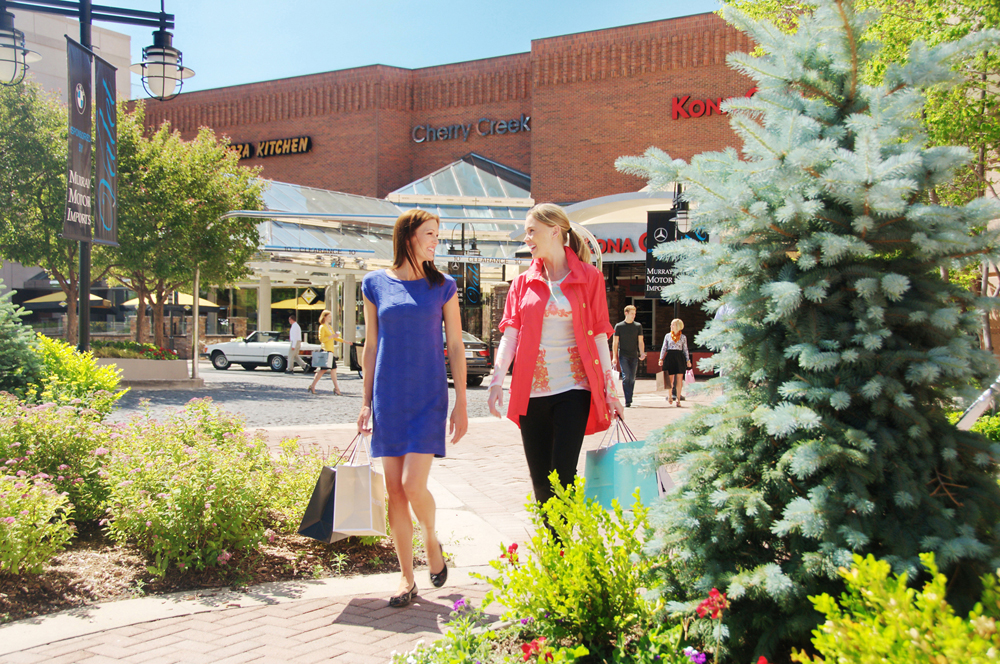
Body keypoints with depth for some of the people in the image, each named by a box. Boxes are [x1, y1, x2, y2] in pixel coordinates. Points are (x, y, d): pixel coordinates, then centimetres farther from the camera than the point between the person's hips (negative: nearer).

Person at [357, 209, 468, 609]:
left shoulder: (442, 287, 3)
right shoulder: (376, 284, 6)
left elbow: (455, 347, 4)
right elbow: (370, 346, 10)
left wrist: (461, 405, -1)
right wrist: (367, 402, 7)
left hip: (428, 399, -2)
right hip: (388, 400, 2)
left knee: (414, 486, -13)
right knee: (394, 492, 3)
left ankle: (432, 539, 19)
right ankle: (407, 579, 15)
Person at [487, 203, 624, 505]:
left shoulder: (588, 277, 3)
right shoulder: (523, 283, 11)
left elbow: (599, 336, 3)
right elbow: (510, 334, 3)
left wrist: (610, 389, 1)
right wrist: (497, 380, -10)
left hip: (573, 389, -3)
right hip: (531, 391, 3)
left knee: (563, 474, -10)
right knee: (540, 480, 6)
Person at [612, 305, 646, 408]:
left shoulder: (638, 326, 9)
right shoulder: (619, 326, 3)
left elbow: (640, 341, 9)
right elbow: (615, 342, 4)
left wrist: (642, 353, -7)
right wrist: (614, 357, -3)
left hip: (634, 356, 3)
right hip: (623, 356, -3)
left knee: (632, 379, 4)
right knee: (626, 377, -14)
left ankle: (629, 400, 14)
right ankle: (627, 401, -15)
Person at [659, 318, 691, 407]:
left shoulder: (683, 337, 7)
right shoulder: (667, 336, 8)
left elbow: (685, 350, 10)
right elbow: (664, 348, 9)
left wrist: (688, 360, 4)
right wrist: (661, 359, 2)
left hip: (679, 358, 0)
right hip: (669, 357, 0)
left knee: (679, 380, -2)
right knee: (670, 379, 3)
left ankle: (677, 399, 3)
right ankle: (669, 396, 23)